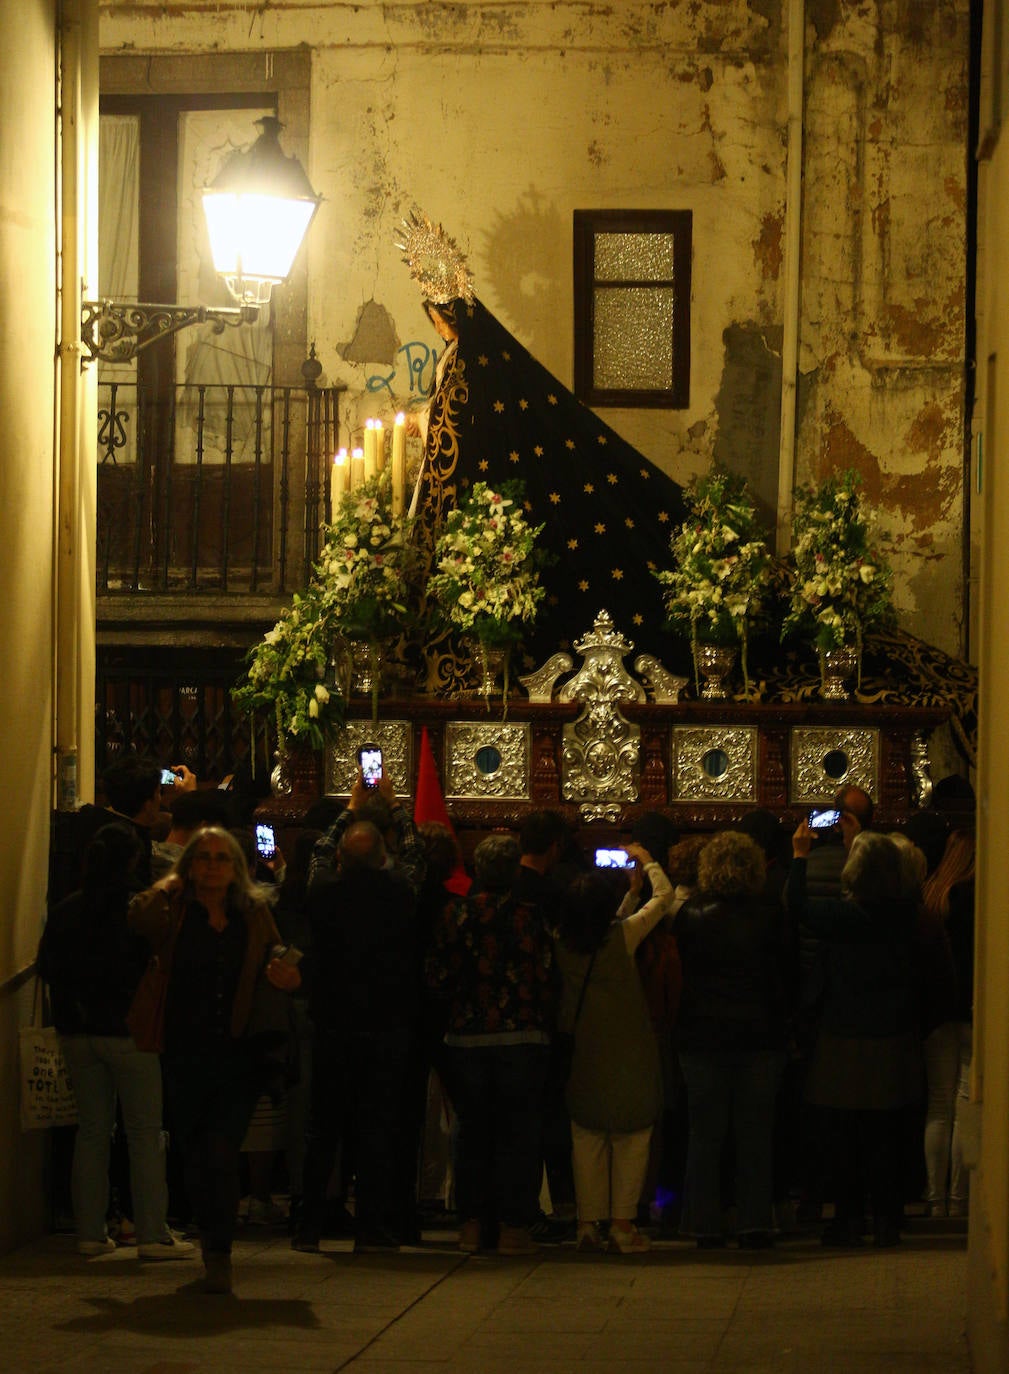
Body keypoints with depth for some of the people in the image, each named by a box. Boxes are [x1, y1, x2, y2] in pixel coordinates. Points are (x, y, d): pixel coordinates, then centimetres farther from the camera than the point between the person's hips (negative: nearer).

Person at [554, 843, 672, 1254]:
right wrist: (648, 863, 14)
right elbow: (664, 895, -2)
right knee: (631, 1138, 4)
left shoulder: (564, 944, -3)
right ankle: (623, 1224, 0)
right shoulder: (622, 936, -15)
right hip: (626, 1054, -4)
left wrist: (632, 893, 24)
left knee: (587, 1139, 9)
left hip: (582, 1053, 4)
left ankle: (588, 1224, 9)